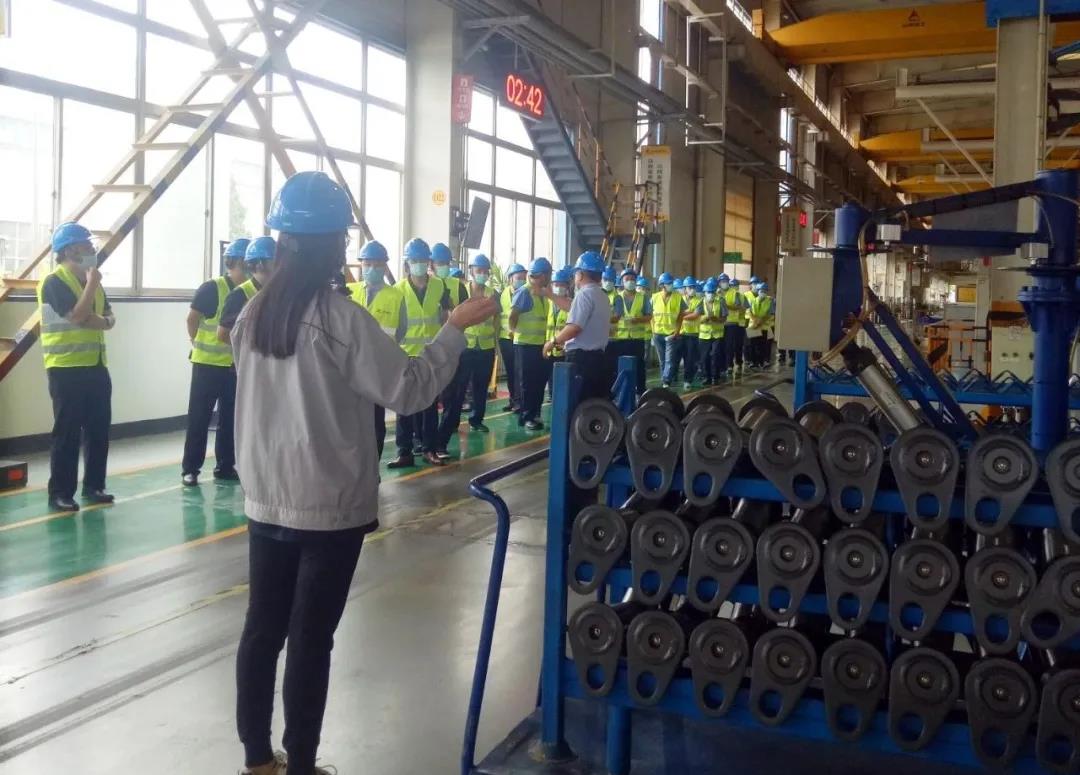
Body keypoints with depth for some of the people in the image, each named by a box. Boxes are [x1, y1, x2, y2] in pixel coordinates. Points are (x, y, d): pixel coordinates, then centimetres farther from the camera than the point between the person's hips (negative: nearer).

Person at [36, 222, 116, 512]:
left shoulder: (92, 281, 14)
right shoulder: (54, 282, -11)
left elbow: (109, 319, 12)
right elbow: (77, 316, -21)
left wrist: (99, 320, -11)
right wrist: (92, 284, -13)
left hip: (96, 365, 8)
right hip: (66, 368, -7)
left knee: (99, 428, 9)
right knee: (67, 432, -4)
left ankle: (94, 486, 20)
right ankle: (60, 493, 4)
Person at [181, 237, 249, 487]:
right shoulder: (212, 288, -13)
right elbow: (192, 319, -3)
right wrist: (200, 345, 5)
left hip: (235, 365, 5)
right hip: (207, 364, -5)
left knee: (230, 417, 11)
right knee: (199, 417, 1)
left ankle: (225, 466, 21)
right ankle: (190, 468, 9)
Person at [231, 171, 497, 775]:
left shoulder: (254, 314, 4)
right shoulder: (342, 318, -17)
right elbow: (409, 389, -14)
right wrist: (456, 328, -6)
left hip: (267, 500, 6)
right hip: (330, 507, -6)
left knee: (263, 629, 13)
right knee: (311, 639, 4)